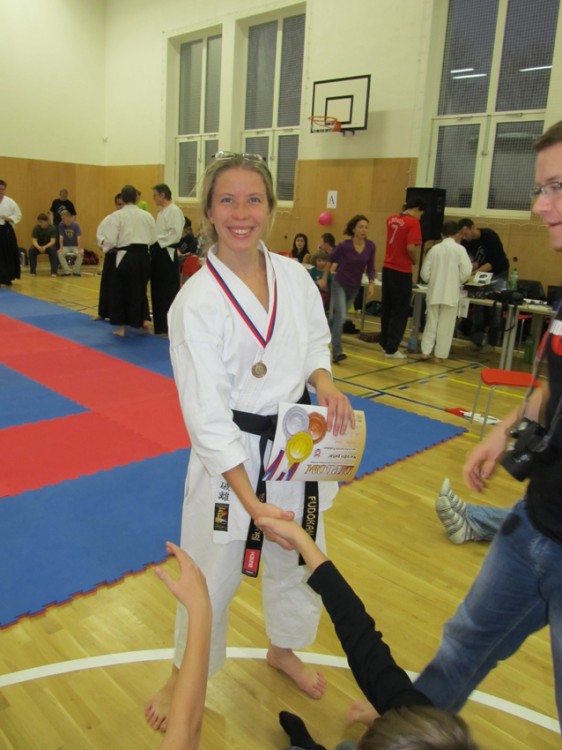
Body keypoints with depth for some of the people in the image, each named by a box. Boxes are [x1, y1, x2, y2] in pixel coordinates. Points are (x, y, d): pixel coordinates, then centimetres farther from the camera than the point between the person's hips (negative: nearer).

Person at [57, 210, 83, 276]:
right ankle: (66, 271, -13)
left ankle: (76, 271, -10)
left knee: (80, 254, -32)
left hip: (75, 246, -2)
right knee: (60, 254, -29)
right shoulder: (61, 225, -7)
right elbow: (61, 237, -11)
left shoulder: (75, 225, -13)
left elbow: (79, 237, -21)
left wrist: (79, 249, -32)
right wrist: (61, 248, -22)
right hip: (65, 246, 2)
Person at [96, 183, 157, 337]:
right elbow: (153, 238, 9)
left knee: (121, 290, 9)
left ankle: (121, 327, 13)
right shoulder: (147, 215, 4)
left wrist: (104, 246, 9)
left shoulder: (117, 216, -7)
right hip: (144, 255, 4)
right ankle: (144, 319, 18)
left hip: (126, 256, -4)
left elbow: (110, 239, -11)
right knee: (140, 288, 21)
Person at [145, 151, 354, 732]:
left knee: (298, 561, 22)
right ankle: (184, 676, 43)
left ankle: (283, 650, 53)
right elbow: (207, 413, -19)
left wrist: (324, 382, -12)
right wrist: (251, 500, -23)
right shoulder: (195, 302, -18)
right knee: (211, 575, 11)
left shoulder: (294, 276, -3)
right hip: (232, 457, -5)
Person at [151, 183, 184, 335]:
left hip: (167, 255, -10)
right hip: (157, 254, 10)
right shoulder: (161, 212, 19)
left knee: (169, 292, -7)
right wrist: (153, 243, 7)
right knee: (157, 291, 13)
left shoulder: (174, 211, -12)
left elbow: (175, 234, -21)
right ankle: (160, 325, 22)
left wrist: (158, 240, -17)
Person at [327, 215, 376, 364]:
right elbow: (330, 260, -1)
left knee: (338, 316, 19)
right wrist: (324, 278, 7)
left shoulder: (370, 246, -10)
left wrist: (371, 283, -14)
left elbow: (370, 268, 1)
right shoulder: (344, 245, -18)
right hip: (339, 284, -4)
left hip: (355, 287, 5)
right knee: (341, 317, -16)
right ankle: (337, 352, -14)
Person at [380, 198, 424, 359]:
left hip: (387, 268, 7)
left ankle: (386, 343, 24)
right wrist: (415, 260, -2)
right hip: (402, 271, -7)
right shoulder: (413, 222, -12)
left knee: (386, 308, 15)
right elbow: (410, 247, -22)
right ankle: (391, 349, 4)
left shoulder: (391, 219, 8)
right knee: (400, 311, 2)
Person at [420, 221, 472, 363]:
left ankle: (426, 351, 13)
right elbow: (466, 273, -10)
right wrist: (458, 280, 9)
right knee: (446, 325, 6)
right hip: (451, 293, -2)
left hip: (434, 292, 2)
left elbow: (425, 273, 1)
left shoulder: (434, 249, 1)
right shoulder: (460, 249, -6)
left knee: (431, 322, 13)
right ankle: (440, 354, 9)